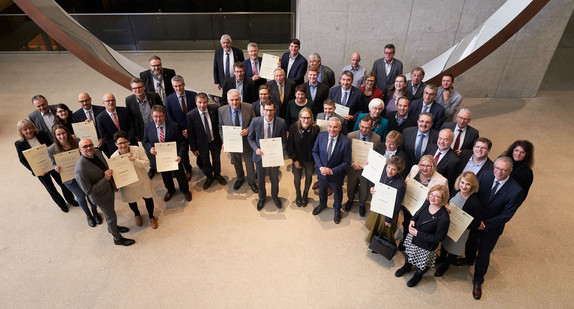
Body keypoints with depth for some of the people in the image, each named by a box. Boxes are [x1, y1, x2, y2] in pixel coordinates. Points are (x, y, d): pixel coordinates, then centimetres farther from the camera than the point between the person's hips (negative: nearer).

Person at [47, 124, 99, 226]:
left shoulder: (77, 141, -14)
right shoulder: (51, 150, -15)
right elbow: (53, 164, -2)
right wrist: (56, 168, -24)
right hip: (69, 179, -1)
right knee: (81, 196, 18)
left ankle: (95, 212, 47)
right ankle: (88, 215, 45)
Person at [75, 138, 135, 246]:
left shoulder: (97, 152, -14)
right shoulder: (80, 169, -36)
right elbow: (88, 191, -28)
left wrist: (112, 181, 12)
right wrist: (105, 179, -34)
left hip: (109, 188, 7)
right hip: (100, 196, -7)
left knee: (109, 212, 32)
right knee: (111, 216, 14)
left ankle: (112, 227, 60)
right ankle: (118, 239, 39)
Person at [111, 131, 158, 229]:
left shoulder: (137, 150, -19)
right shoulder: (113, 157, -16)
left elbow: (147, 163, -18)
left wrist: (135, 161, -34)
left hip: (142, 181, -1)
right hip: (127, 185, 1)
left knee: (148, 199, 14)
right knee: (131, 202, 24)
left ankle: (151, 216, 43)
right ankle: (137, 215, 58)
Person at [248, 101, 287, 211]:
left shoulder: (281, 123, -16)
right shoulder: (255, 121, -15)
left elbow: (284, 142, -7)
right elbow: (250, 138, -2)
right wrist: (256, 149, -20)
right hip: (260, 155, 1)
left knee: (274, 179, 20)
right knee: (260, 179, 21)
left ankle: (275, 196, 51)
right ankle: (262, 198, 49)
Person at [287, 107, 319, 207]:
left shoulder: (315, 128, -19)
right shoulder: (293, 128, -20)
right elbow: (290, 145, -11)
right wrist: (294, 160, -10)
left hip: (310, 159, 1)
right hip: (297, 159, 0)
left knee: (309, 177, 19)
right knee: (297, 178, 17)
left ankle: (305, 195, 48)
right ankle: (298, 195, 46)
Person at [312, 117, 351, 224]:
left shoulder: (345, 142, -26)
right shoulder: (321, 136, -16)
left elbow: (346, 162, -18)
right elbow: (315, 152, -4)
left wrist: (332, 171, -24)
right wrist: (320, 167, -16)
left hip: (336, 174, -2)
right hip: (322, 171, 3)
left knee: (337, 193, 24)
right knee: (322, 190, 29)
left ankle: (337, 210, 54)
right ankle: (322, 204, 61)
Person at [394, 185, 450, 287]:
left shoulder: (443, 218, -34)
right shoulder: (427, 203, -15)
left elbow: (439, 238, -25)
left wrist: (418, 234, -26)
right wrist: (413, 220, -14)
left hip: (426, 246, -5)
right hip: (412, 237, 6)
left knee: (422, 264, 22)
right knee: (409, 254, 32)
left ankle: (418, 275, 55)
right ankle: (407, 266, 63)